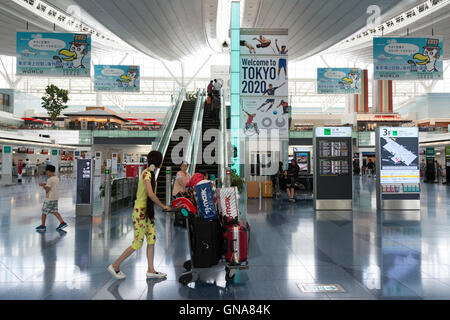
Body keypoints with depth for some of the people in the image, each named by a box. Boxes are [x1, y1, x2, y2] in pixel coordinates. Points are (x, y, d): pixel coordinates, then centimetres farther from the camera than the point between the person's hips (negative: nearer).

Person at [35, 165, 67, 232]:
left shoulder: (50, 180, -17)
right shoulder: (57, 178, 10)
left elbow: (47, 189, -19)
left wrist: (43, 185, -4)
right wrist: (45, 184, 14)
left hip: (49, 198, -8)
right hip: (56, 198, 8)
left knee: (44, 211, 6)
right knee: (54, 211, 12)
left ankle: (43, 226, 15)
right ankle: (62, 223, 2)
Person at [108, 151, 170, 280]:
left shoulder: (150, 173, 12)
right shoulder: (147, 173, -17)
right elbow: (150, 194, -28)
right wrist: (163, 206, -18)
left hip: (147, 211, 9)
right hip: (140, 211, -9)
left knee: (152, 240, 9)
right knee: (138, 243, -1)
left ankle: (151, 270, 16)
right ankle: (115, 265, 13)